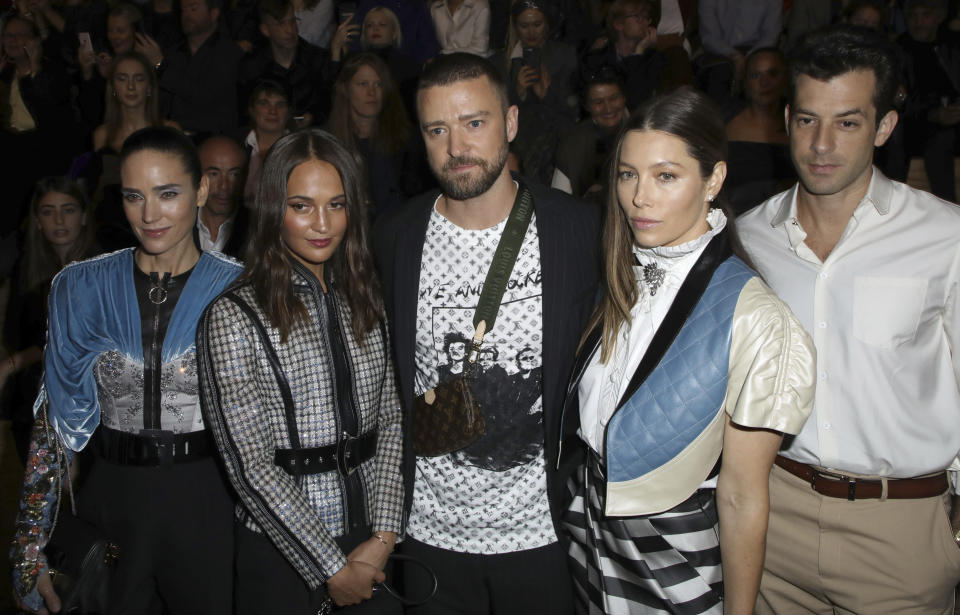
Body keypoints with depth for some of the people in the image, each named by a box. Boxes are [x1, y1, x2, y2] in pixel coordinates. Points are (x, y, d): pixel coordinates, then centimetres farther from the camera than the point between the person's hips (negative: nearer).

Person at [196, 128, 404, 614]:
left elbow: (390, 420, 2)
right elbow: (250, 465, -15)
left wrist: (383, 537, -8)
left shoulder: (365, 303, 4)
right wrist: (332, 568, -13)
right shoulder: (233, 317, -12)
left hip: (373, 543, 4)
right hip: (281, 551, -4)